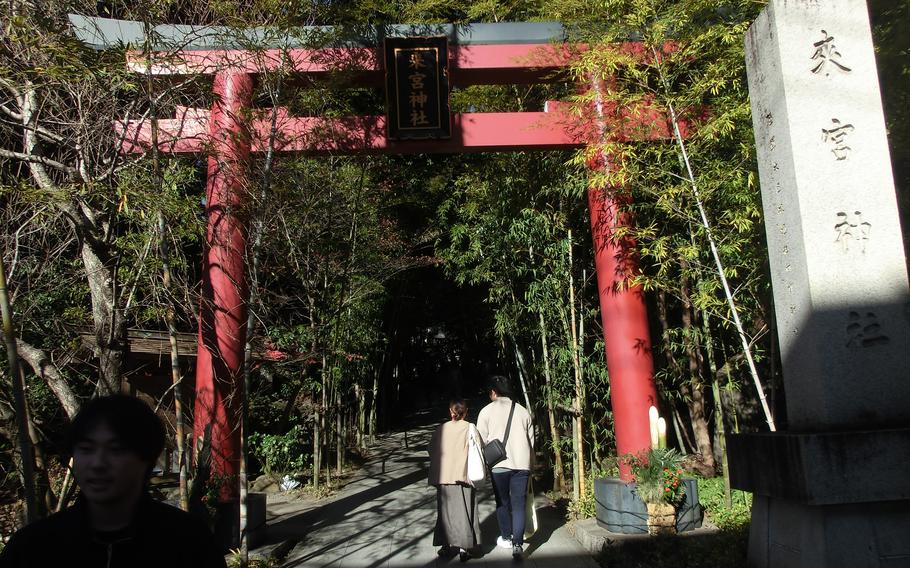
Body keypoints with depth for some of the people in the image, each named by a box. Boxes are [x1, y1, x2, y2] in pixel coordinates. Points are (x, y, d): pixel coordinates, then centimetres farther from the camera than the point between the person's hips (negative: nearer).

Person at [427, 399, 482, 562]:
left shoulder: (441, 428, 5)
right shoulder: (469, 428, -4)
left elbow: (431, 449, 8)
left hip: (443, 476, 3)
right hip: (462, 476, -3)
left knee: (445, 510, 12)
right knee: (463, 511, 2)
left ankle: (446, 545, 16)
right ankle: (464, 548, 0)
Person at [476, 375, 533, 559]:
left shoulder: (487, 411, -1)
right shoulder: (523, 411, 8)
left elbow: (482, 440, -1)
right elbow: (531, 440, 13)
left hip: (499, 464, -2)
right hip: (522, 463, 2)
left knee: (502, 502, 15)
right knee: (519, 504, 4)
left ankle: (506, 537, 27)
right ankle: (518, 543, -4)